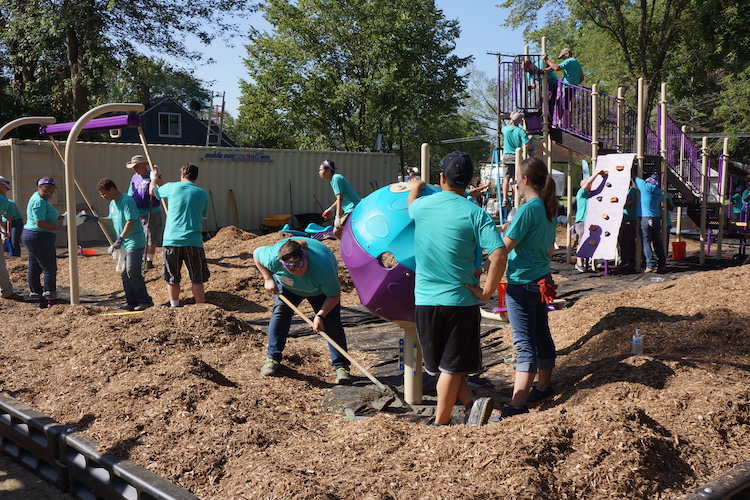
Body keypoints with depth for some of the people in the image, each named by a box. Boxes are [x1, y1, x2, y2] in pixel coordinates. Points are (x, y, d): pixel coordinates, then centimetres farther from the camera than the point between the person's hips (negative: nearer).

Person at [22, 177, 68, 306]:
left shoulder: (40, 199, 16)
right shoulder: (39, 201, -16)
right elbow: (40, 223, -23)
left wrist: (59, 217, 9)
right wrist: (62, 228, -24)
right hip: (40, 238, -11)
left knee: (35, 268, 13)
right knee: (49, 268, -7)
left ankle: (36, 294, 20)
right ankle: (50, 298, -6)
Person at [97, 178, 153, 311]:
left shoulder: (127, 201, -15)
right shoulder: (112, 203, 15)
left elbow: (131, 221, -24)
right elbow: (111, 220, 30)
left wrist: (120, 239, -31)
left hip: (134, 242, -10)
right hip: (123, 244, 10)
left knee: (132, 272, -13)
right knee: (124, 273, 7)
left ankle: (145, 301, -4)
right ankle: (132, 302, 13)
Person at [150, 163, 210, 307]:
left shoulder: (172, 187, 2)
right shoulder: (203, 194, 5)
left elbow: (152, 191, 21)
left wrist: (154, 178, 43)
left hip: (172, 240, 0)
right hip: (193, 241, 0)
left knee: (172, 279, 13)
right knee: (197, 279, 4)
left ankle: (174, 307, 19)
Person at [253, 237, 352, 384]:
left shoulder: (323, 267, -45)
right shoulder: (273, 258, -39)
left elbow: (334, 296, -30)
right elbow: (257, 253, -15)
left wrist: (320, 315, -39)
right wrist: (268, 279, -20)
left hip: (320, 290, -2)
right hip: (287, 285, 2)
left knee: (331, 321, -14)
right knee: (281, 309, -17)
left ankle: (341, 366, -2)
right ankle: (272, 358, -4)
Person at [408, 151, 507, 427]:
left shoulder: (422, 205, 0)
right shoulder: (476, 213, -9)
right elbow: (498, 255, -20)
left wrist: (415, 187, 48)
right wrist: (486, 292, -9)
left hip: (425, 300, 2)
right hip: (460, 300, -2)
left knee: (443, 364, 16)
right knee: (452, 366, 9)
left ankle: (471, 402, 4)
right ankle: (441, 422, 11)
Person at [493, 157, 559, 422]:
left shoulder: (527, 210, -18)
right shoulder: (549, 210, 8)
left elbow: (504, 248, -18)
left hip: (522, 283, -9)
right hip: (542, 280, 9)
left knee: (524, 343, -12)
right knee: (542, 336, 19)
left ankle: (517, 404, -13)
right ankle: (544, 386, 33)